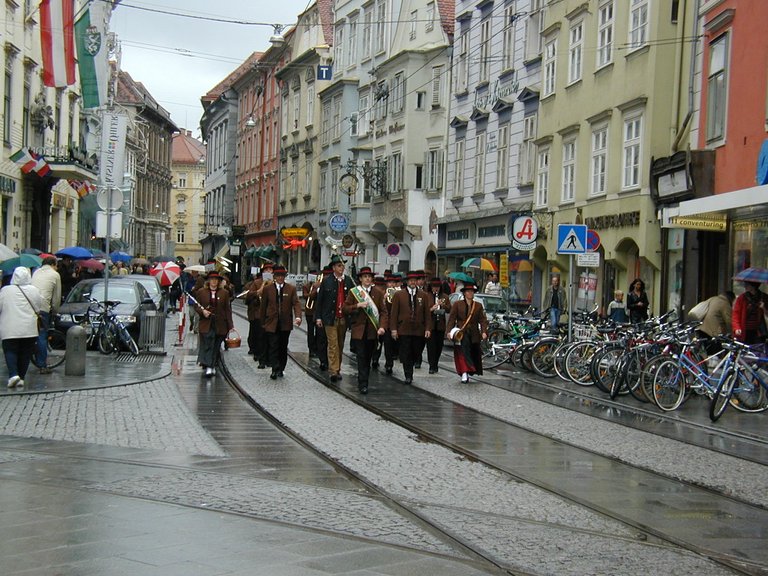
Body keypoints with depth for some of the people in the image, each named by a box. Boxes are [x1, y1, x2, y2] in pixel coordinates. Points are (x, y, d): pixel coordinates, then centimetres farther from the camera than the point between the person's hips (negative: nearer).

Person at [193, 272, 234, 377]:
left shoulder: (224, 293, 6)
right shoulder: (201, 292, 6)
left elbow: (228, 310, 5)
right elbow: (196, 306, 9)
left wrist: (230, 325, 0)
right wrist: (202, 311, -13)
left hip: (220, 324, 1)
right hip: (206, 324, -1)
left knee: (216, 346, 6)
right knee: (207, 345, -10)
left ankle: (213, 366, 17)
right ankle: (208, 366, -14)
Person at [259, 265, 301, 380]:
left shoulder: (291, 289, 3)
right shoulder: (267, 289, 3)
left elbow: (296, 304, -6)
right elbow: (263, 306, 8)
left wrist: (298, 317, -23)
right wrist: (263, 322, 6)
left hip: (285, 324, 1)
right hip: (272, 323, -1)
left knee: (283, 348, 9)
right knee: (273, 347, -8)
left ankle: (280, 369, 18)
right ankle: (275, 369, -11)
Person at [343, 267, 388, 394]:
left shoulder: (378, 293, 6)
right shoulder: (353, 292, 3)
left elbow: (383, 311, 1)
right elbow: (345, 309, 1)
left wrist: (382, 326, -14)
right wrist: (357, 306, -16)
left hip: (372, 331, 2)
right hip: (358, 330, -2)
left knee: (368, 358, 10)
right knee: (361, 358, -9)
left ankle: (363, 382, 22)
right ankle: (363, 385, -11)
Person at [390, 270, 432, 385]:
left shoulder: (424, 296, 9)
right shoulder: (398, 295, 4)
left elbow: (427, 314, 8)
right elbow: (394, 313, 2)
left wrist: (428, 328, -1)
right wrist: (393, 329, -5)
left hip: (419, 330, 2)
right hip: (403, 330, -2)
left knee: (416, 353, 5)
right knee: (406, 354, -4)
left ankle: (409, 373, 24)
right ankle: (408, 376, 2)